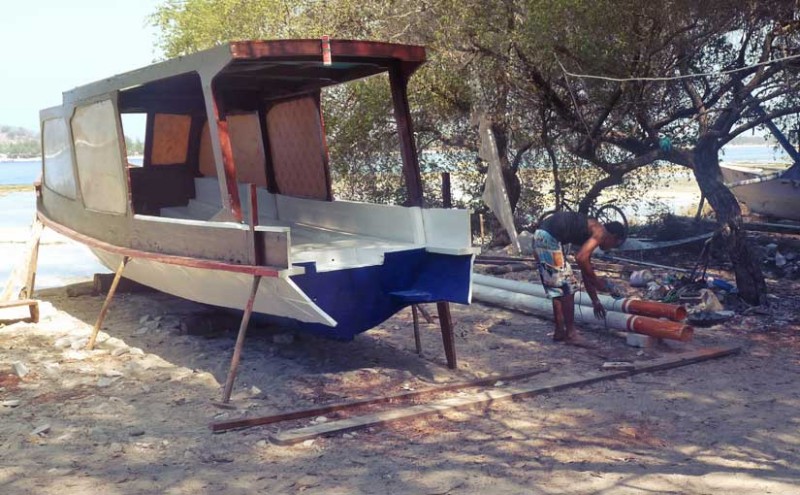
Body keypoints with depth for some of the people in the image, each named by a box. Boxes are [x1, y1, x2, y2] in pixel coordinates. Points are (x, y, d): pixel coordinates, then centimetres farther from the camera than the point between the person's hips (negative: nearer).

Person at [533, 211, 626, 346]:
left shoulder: (591, 233, 25)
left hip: (540, 237, 10)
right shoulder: (601, 233, -1)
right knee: (567, 286, -1)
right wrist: (596, 281, -2)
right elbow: (581, 258, -16)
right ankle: (570, 333, 5)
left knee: (557, 288, 17)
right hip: (549, 238, -10)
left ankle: (559, 332, 24)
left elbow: (585, 272, 30)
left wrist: (595, 301, 35)